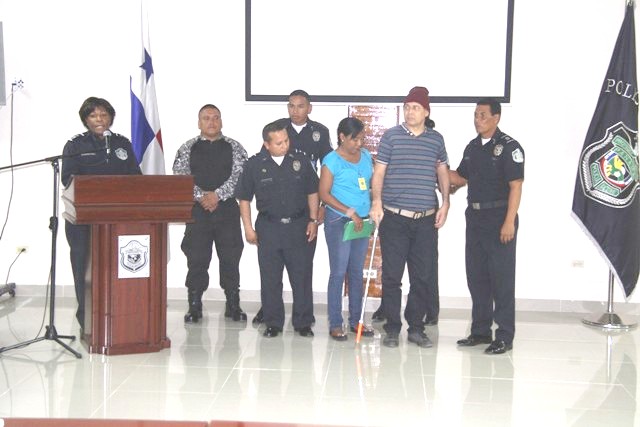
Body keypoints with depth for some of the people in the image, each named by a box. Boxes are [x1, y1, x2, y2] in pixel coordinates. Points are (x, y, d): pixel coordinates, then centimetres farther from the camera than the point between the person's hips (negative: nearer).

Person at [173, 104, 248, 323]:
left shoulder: (234, 148, 7)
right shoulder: (187, 148, 7)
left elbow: (239, 176, -4)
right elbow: (181, 177, -2)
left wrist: (217, 195, -15)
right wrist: (201, 197, -14)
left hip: (227, 209, 0)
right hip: (197, 209, 0)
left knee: (230, 258, 3)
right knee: (196, 259, 2)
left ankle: (233, 305, 12)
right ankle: (194, 306, 11)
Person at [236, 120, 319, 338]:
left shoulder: (300, 161, 3)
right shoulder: (255, 165, -1)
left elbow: (312, 192, 11)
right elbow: (244, 198, 5)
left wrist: (313, 220, 4)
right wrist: (248, 227, 1)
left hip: (298, 226, 1)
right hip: (268, 228, 0)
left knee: (301, 277, 3)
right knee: (270, 279, 5)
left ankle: (303, 322, 13)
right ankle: (273, 323, 16)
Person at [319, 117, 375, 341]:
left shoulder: (366, 156, 9)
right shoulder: (332, 160, -8)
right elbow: (324, 194, -11)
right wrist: (350, 212, -15)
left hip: (362, 220, 6)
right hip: (338, 221, -6)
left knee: (357, 272, 12)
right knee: (338, 272, -2)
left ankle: (355, 320, 21)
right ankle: (335, 324, 5)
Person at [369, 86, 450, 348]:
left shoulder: (436, 139, 9)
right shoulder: (391, 136, 1)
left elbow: (443, 171, 18)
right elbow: (379, 172, 0)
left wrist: (445, 203, 8)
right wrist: (376, 201, -13)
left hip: (426, 219, 3)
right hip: (394, 218, -2)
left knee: (423, 277, 5)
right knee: (391, 276, 1)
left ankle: (416, 328, 17)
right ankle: (392, 329, 12)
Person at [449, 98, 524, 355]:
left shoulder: (509, 147, -9)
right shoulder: (472, 147, 13)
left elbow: (516, 186, -14)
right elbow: (460, 178, 21)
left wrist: (509, 222, -20)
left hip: (499, 220, -8)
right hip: (475, 218, 8)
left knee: (502, 278, -3)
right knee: (476, 276, 11)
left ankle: (505, 336, 3)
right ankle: (481, 331, 22)